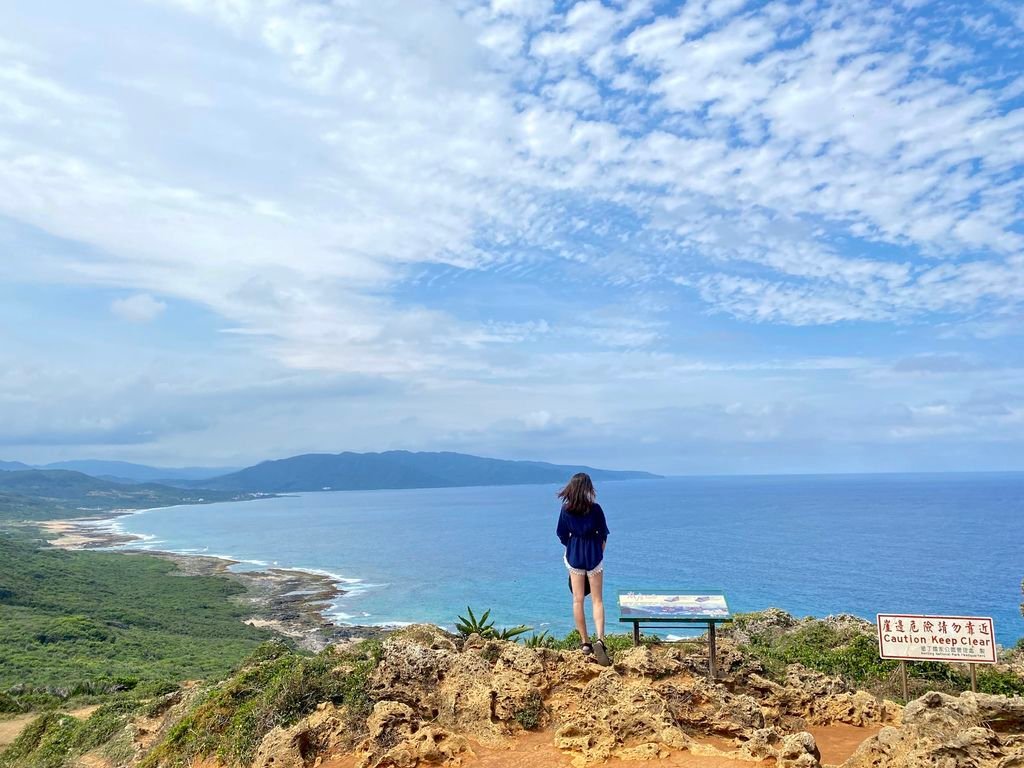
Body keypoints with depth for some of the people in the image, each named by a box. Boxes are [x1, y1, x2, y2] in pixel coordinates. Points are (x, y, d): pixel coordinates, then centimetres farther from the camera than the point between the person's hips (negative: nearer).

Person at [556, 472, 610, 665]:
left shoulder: (566, 509, -6)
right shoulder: (595, 508, -12)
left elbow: (562, 536, 1)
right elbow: (603, 536, -4)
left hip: (574, 555, 2)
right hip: (593, 555, -1)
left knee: (578, 600, 11)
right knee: (597, 600, 6)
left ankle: (585, 642, 16)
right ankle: (600, 639, -11)